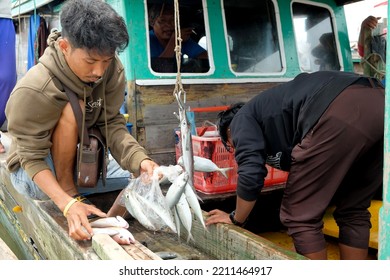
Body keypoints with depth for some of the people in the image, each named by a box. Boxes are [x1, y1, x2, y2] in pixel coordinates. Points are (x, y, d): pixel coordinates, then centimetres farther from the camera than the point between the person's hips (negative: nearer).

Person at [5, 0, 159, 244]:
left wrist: (139, 159, -36)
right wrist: (69, 204, -40)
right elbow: (33, 159, -25)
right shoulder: (34, 90, -30)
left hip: (81, 161, 5)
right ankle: (68, 188, -17)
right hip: (33, 174, -5)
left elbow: (112, 124, -17)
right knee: (72, 110, -32)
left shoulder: (112, 71, -18)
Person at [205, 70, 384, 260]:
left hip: (340, 116, -10)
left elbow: (250, 175, 6)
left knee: (300, 217, 6)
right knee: (353, 212, 23)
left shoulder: (243, 119, 18)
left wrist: (235, 219, 24)